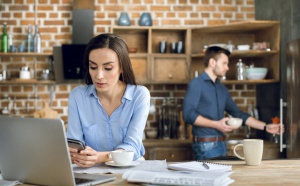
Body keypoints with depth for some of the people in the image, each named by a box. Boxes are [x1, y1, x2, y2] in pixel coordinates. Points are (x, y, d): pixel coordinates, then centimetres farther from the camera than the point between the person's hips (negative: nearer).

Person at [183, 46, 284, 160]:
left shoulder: (222, 89, 16)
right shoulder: (196, 84, -6)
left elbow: (239, 114, 20)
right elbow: (188, 114, -16)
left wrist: (265, 127, 14)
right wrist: (216, 124, -21)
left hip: (221, 144, 7)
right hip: (205, 145, -7)